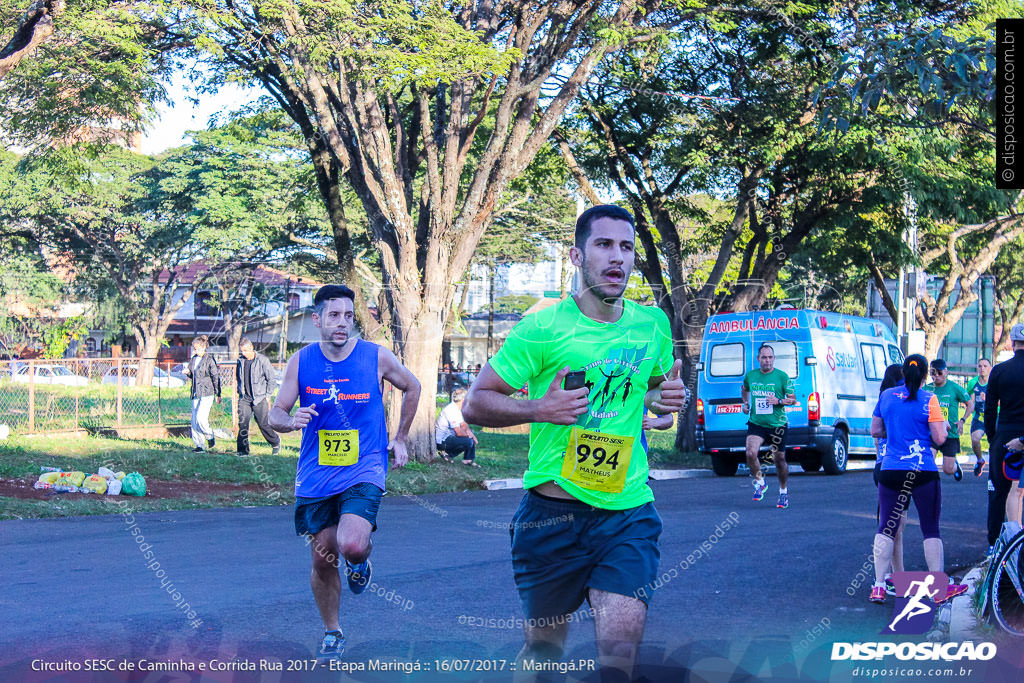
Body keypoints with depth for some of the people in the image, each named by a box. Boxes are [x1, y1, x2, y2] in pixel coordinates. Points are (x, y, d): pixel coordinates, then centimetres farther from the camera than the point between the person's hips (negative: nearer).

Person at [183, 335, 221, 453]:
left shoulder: (209, 360, -6)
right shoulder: (193, 360, 13)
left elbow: (216, 377, -5)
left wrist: (218, 394, -5)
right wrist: (188, 373, 0)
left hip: (207, 393, -7)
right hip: (196, 394, 7)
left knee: (201, 418, -17)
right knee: (195, 420, 3)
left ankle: (210, 437, 7)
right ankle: (199, 445, 8)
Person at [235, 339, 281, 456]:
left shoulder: (262, 360, -8)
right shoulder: (241, 361, 7)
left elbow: (272, 379, -4)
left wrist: (267, 395, -6)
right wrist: (240, 392, 15)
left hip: (259, 398, -4)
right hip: (244, 398, 4)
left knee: (263, 423, 2)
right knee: (242, 423, -7)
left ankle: (276, 443, 26)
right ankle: (243, 450, -3)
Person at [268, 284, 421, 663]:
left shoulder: (377, 357, -5)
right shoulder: (301, 362, -1)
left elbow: (412, 387, 13)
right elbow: (275, 414, 1)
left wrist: (399, 440, 14)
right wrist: (291, 421, -23)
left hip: (364, 472, -2)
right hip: (315, 477, 2)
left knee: (352, 545, -25)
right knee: (323, 560, 5)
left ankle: (360, 561, 13)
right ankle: (332, 633, 27)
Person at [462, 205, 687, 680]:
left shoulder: (653, 325, 6)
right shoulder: (542, 329, -7)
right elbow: (475, 404, -3)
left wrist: (667, 397, 1)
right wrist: (539, 408, -20)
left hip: (628, 511, 2)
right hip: (553, 511, -2)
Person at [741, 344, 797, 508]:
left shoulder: (782, 377, -5)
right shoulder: (750, 376, 5)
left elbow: (793, 399, 0)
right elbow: (744, 389, 28)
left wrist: (779, 401, -18)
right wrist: (745, 403, 11)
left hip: (777, 425, -1)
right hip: (756, 423, 2)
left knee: (779, 460, 7)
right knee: (751, 454, -20)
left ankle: (783, 492, 28)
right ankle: (759, 483, 5)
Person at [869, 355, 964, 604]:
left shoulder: (886, 396, 5)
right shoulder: (929, 400, -7)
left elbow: (875, 430, 14)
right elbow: (939, 438, -10)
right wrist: (944, 426, 11)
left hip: (890, 471, 3)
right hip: (923, 472, -3)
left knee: (886, 527, 9)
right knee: (931, 529, 7)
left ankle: (878, 586, 4)